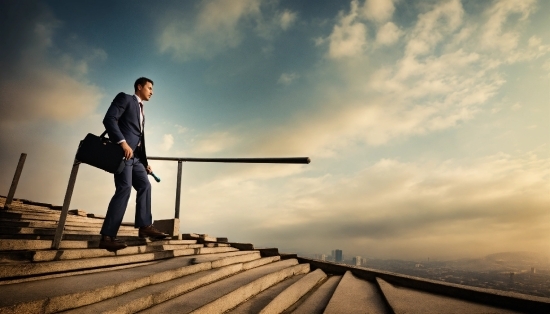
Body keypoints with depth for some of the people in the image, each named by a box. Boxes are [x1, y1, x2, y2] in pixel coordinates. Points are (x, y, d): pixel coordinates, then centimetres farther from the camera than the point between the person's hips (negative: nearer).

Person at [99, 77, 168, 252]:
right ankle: (107, 236, -14)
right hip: (123, 152, -9)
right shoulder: (124, 98, 3)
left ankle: (145, 226, 8)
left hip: (135, 156, 9)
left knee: (145, 185, 4)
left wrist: (145, 163, 17)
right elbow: (109, 119, -12)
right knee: (124, 189, -16)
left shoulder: (141, 111, 27)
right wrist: (123, 143, -23)